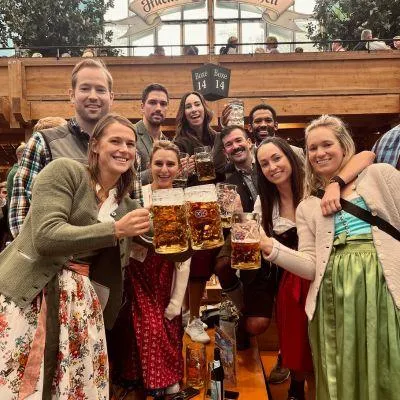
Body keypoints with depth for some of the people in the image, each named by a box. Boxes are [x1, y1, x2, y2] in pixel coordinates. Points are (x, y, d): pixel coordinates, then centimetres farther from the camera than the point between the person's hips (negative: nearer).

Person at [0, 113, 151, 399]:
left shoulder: (126, 203, 10)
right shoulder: (65, 171, -8)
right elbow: (45, 236, -20)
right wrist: (116, 229, -25)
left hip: (80, 299, 6)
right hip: (29, 294, -5)